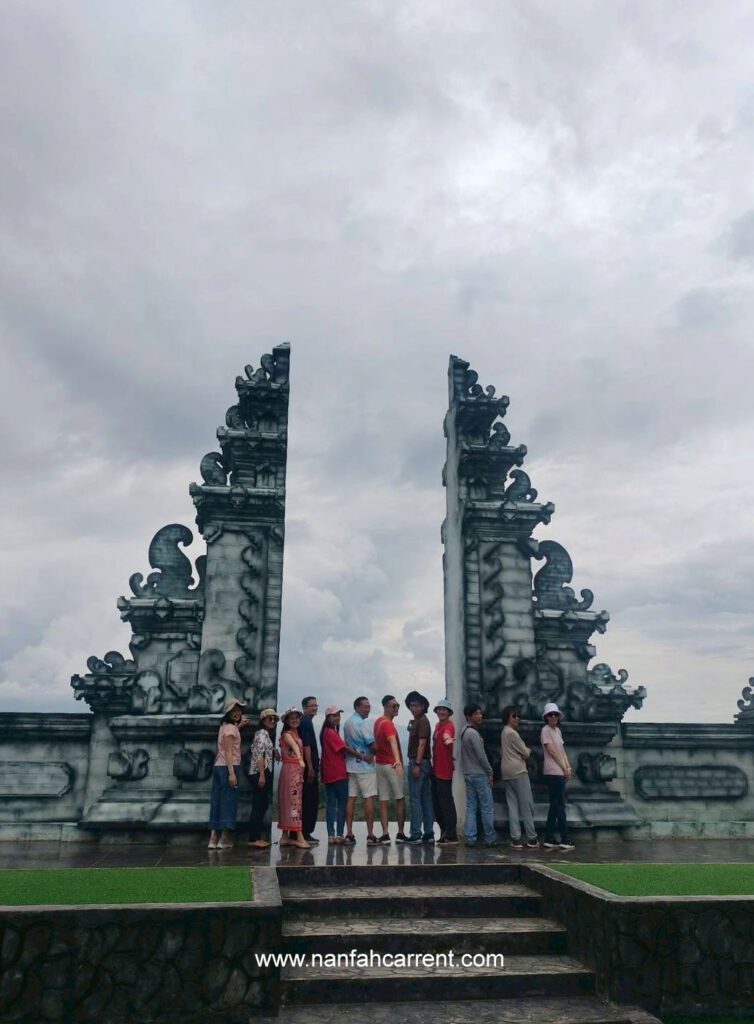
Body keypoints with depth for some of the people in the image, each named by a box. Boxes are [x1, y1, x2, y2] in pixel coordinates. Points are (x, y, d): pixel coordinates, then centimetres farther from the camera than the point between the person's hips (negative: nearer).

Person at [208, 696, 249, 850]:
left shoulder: (225, 726, 13)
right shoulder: (230, 728, -11)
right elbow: (228, 752, -18)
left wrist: (239, 725, 32)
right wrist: (231, 773, -22)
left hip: (219, 766, 9)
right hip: (228, 767, -9)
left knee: (217, 802, 8)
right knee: (229, 801, -4)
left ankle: (213, 838, 9)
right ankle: (224, 839, -2)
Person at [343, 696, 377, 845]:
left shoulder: (347, 723, 14)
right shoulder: (363, 723, -12)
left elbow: (347, 745, 15)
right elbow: (372, 744, -14)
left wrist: (361, 755, 7)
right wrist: (374, 754, 5)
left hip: (351, 765, 7)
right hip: (365, 766, -7)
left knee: (351, 798, 6)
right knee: (369, 798, -3)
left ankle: (349, 834, 6)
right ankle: (370, 835, -3)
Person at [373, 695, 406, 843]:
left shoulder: (378, 722, 10)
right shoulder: (387, 724, -19)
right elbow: (393, 742, -37)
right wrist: (398, 761, -51)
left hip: (380, 764, 8)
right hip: (391, 765, -8)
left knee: (383, 800, 4)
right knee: (400, 799, 4)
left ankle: (385, 834, 1)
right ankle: (401, 833, 7)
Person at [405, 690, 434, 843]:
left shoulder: (422, 721, -11)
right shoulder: (416, 721, 17)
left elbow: (422, 744, -19)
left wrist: (417, 764, -23)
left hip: (418, 762, -10)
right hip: (422, 763, 10)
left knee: (415, 798, -7)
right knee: (426, 798, 9)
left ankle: (416, 834, -5)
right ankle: (428, 833, 13)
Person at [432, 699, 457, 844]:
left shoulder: (448, 725, -14)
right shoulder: (437, 725, 14)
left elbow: (446, 734, -39)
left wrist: (447, 739, -61)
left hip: (444, 771, -9)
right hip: (436, 770, 9)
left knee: (445, 802, -5)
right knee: (436, 801, 15)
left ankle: (451, 835, 2)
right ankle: (444, 831, 26)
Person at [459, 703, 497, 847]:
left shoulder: (464, 731, 12)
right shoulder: (473, 733, -17)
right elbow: (481, 755, -18)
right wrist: (490, 772, -7)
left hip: (468, 774, 9)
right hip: (479, 774, -9)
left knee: (471, 806, 7)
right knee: (487, 807, 1)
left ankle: (469, 838, 5)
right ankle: (490, 839, 7)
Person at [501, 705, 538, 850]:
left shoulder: (504, 732, 17)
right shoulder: (512, 733, -12)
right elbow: (526, 753, -9)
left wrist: (525, 751, 8)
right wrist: (528, 751, 13)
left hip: (506, 773, 9)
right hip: (518, 771, -9)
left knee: (512, 806, 5)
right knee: (527, 805, -2)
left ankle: (515, 839, 3)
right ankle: (531, 839, 1)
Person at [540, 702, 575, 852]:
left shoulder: (557, 730, 17)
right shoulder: (545, 730, -8)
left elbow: (562, 750, 15)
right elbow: (552, 751, -12)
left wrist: (568, 767, 3)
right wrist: (564, 768, -8)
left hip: (560, 772, 9)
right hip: (553, 772, -9)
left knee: (555, 806, 9)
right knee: (560, 806, -7)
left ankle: (549, 840, 13)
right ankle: (565, 840, -4)